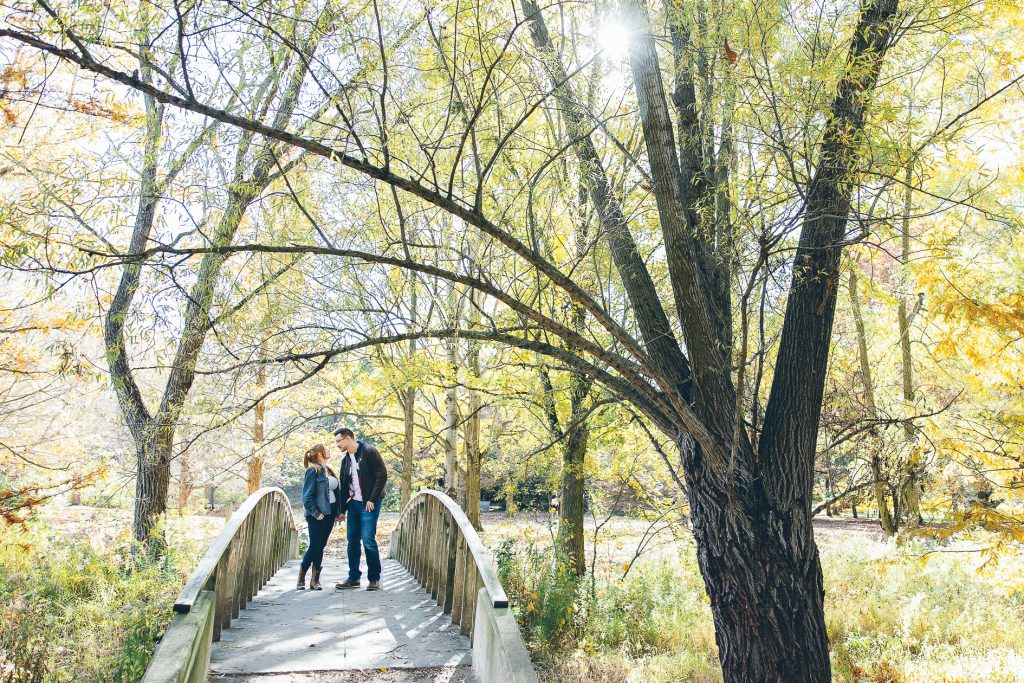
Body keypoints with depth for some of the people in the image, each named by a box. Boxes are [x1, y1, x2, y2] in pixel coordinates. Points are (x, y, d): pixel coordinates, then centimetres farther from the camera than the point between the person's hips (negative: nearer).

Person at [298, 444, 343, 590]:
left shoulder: (329, 471, 14)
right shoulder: (313, 471, -10)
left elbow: (337, 492, 16)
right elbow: (307, 496, -13)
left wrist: (339, 511, 10)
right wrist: (316, 513, -14)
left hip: (329, 515, 7)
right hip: (317, 516, -7)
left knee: (321, 547, 9)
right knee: (314, 547, -3)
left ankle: (315, 580, 15)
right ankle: (301, 579, 13)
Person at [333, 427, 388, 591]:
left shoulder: (369, 452, -9)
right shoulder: (345, 459, 14)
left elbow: (382, 475, -13)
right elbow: (343, 485, 19)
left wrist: (372, 500, -15)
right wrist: (342, 509, 15)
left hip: (369, 504, -7)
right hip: (353, 503, 7)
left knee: (368, 539, -10)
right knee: (352, 540, 7)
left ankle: (374, 579, 1)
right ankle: (353, 577, 17)